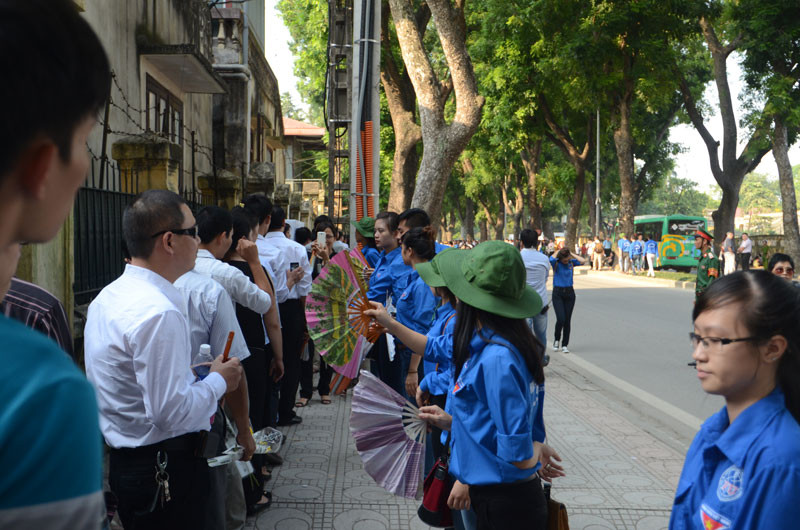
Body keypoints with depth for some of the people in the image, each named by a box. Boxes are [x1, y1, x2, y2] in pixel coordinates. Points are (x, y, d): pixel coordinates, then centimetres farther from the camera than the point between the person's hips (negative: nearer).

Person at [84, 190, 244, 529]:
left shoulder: (106, 298, 7)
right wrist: (218, 380, -12)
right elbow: (171, 412, -27)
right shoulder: (160, 313, -26)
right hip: (168, 470, -9)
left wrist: (196, 376, 9)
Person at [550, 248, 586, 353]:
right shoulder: (556, 262, -4)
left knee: (567, 320, 3)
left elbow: (583, 261, -12)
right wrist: (557, 252, -9)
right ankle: (556, 339, 14)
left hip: (569, 293, 3)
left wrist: (572, 254, -4)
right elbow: (551, 259, -28)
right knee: (561, 319, -13)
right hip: (557, 293, -3)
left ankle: (565, 345, 14)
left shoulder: (571, 262, 5)